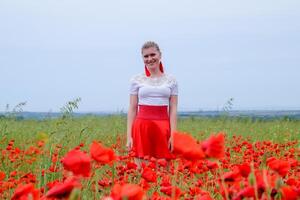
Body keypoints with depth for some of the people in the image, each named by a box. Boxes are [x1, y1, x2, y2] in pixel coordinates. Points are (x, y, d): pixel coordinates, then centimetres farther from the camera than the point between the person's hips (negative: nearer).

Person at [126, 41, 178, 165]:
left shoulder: (171, 80, 8)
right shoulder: (136, 80, 6)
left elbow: (173, 110, 5)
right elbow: (132, 109, 5)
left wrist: (173, 135, -4)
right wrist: (129, 136, -1)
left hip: (163, 127, 1)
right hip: (142, 126, 0)